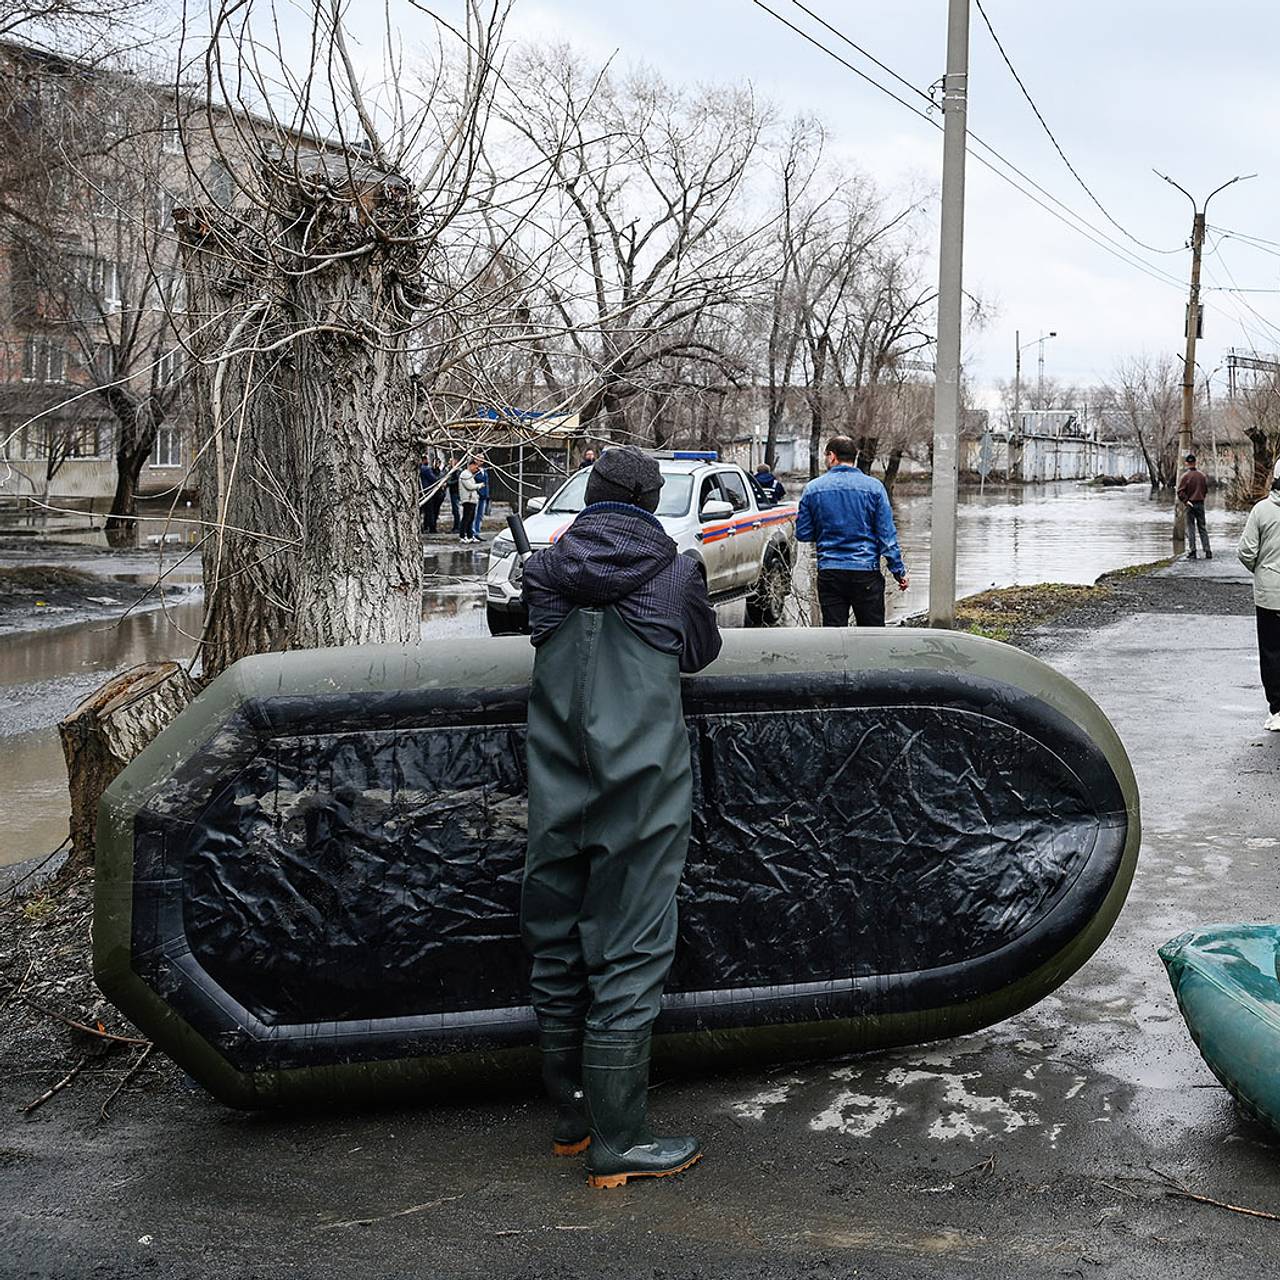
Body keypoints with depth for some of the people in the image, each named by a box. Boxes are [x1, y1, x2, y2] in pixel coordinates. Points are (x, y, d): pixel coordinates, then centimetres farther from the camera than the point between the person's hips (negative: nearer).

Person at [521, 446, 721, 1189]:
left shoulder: (544, 576, 5)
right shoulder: (674, 573, 0)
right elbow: (703, 652, 15)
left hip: (557, 800, 4)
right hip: (641, 796, -3)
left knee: (558, 956, 13)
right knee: (629, 961, 0)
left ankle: (571, 1116, 26)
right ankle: (618, 1145, 3)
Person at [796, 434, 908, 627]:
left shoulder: (813, 488, 1)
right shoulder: (873, 487, -1)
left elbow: (803, 534, 6)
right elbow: (887, 534, -3)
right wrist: (899, 570, 2)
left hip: (829, 574, 1)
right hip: (866, 573, -1)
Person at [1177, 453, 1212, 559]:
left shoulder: (1185, 476, -10)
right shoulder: (1202, 475, 3)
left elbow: (1180, 491, -16)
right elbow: (1206, 489, 11)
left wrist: (1186, 501, -10)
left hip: (1190, 504, -4)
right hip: (1201, 503, 4)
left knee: (1190, 528, 2)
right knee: (1202, 528, 9)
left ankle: (1192, 552, 0)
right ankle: (1207, 552, 6)